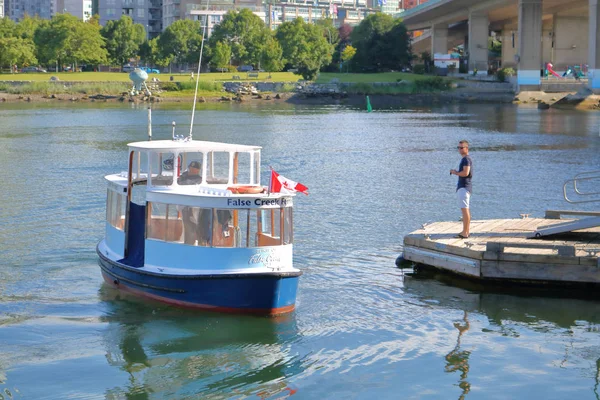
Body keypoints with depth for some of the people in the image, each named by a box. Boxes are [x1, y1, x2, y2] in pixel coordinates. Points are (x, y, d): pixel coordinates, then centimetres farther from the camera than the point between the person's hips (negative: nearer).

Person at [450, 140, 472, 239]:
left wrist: (455, 172, -8)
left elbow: (465, 173, -24)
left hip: (464, 187, -11)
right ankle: (467, 231, 19)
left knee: (464, 209, -12)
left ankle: (464, 233, -14)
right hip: (464, 187, 11)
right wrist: (456, 172, 10)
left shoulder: (466, 159, -14)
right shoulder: (465, 159, 18)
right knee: (466, 209, 14)